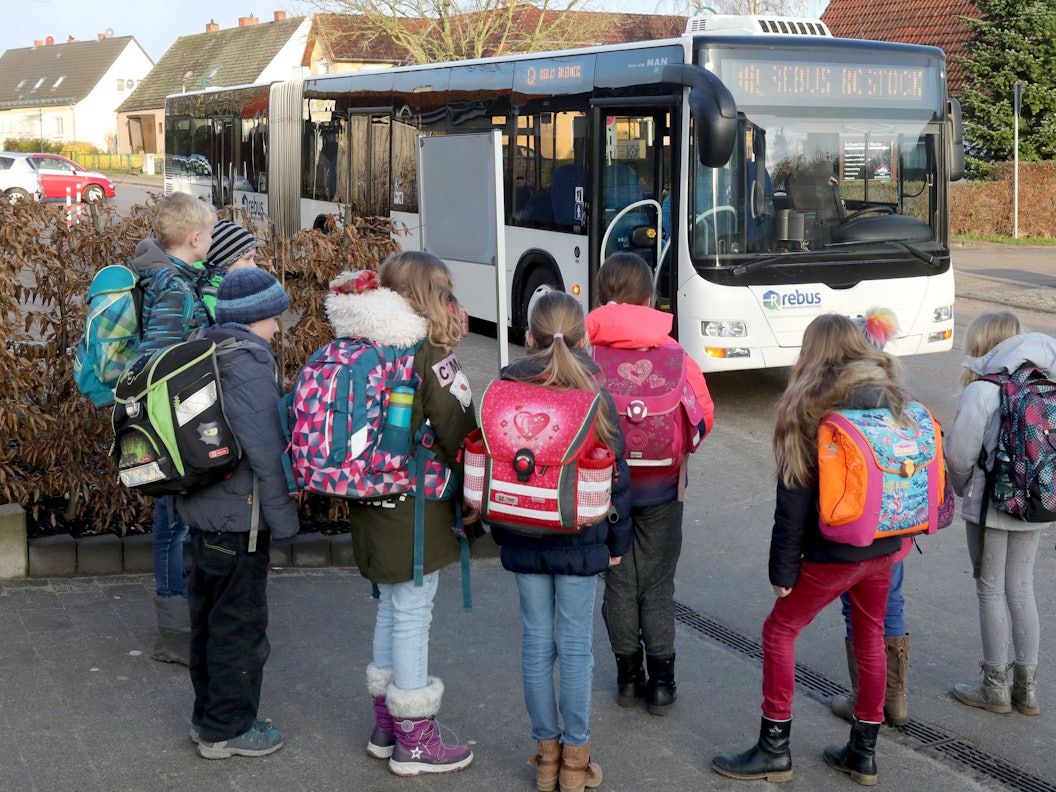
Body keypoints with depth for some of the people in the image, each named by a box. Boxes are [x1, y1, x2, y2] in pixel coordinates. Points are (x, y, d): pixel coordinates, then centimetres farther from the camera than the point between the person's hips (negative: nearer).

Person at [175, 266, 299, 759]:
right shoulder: (249, 366, -20)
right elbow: (267, 453, -22)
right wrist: (284, 519, -15)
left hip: (203, 510, 9)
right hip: (239, 517, -9)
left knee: (208, 618, 19)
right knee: (239, 625, 3)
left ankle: (208, 715, 32)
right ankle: (227, 730, 13)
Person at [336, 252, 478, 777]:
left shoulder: (358, 349, 4)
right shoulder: (428, 355, -16)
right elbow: (459, 434, -15)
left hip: (370, 504, 7)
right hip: (416, 510, -7)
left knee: (390, 610, 19)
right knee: (412, 616, 1)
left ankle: (386, 726, 29)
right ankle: (414, 742, 11)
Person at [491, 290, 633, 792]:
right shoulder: (595, 398, -10)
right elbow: (616, 475, -5)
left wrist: (501, 534, 15)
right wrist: (617, 541, 7)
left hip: (523, 540, 2)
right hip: (582, 541, -2)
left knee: (537, 641, 10)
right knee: (575, 645, 5)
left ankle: (546, 751, 20)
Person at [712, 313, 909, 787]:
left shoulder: (810, 406, -12)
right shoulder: (890, 395, 2)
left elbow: (794, 498, -12)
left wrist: (782, 569, -7)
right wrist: (896, 536, 18)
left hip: (832, 552, -5)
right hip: (883, 548, 6)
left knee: (779, 631, 8)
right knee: (870, 639, 17)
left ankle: (774, 749, 11)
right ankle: (864, 752, 24)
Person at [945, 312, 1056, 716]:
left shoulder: (981, 391, -16)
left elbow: (959, 452, -14)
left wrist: (961, 487, 6)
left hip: (991, 504, -6)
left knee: (991, 590, 7)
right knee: (1021, 589, 15)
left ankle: (996, 686, 16)